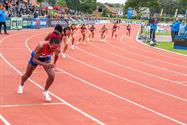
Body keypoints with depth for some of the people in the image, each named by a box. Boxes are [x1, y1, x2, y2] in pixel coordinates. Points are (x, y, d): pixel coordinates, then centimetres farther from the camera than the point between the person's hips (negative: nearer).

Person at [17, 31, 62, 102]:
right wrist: (45, 64, -50)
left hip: (46, 57, 2)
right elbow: (34, 59, -37)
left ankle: (45, 92, 8)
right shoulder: (41, 46, -46)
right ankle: (21, 86, 56)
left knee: (52, 75, -19)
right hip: (35, 57, -2)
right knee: (27, 74, 21)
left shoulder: (57, 47, -34)